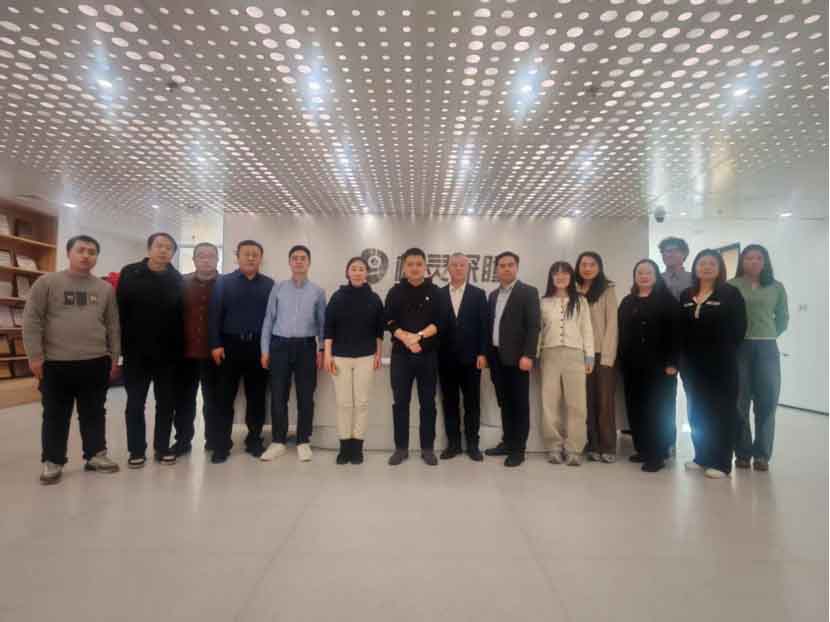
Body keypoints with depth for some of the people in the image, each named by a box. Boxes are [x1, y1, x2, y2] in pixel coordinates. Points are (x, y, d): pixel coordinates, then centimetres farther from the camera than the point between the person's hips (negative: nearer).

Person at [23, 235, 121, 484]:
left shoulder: (105, 288, 8)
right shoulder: (47, 282, 0)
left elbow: (113, 326, 10)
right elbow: (31, 320, -3)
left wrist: (114, 357, 7)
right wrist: (35, 355, -8)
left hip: (96, 363, 2)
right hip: (56, 363, -2)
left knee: (94, 414, 12)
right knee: (55, 416, 8)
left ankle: (95, 455, 25)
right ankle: (52, 461, 22)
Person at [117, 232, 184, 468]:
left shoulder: (176, 279, 5)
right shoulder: (130, 273, 0)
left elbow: (180, 315, 3)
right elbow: (119, 311, -3)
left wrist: (180, 347, -2)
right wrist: (120, 343, -9)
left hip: (167, 352, 1)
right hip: (136, 351, -1)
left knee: (166, 402, 8)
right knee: (135, 403, 8)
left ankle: (162, 447, 21)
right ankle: (137, 450, 20)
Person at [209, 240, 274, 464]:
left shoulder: (269, 284, 6)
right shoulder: (223, 282, 5)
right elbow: (214, 315, 0)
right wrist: (215, 344, -8)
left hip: (259, 347, 1)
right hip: (230, 345, -1)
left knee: (257, 396, 8)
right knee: (225, 396, 2)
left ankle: (254, 440, 21)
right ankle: (221, 444, 11)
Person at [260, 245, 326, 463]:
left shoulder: (318, 291, 6)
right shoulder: (278, 288, 6)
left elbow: (322, 323, 7)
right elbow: (268, 319, 7)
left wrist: (322, 350, 1)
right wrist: (265, 349, 3)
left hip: (306, 347, 0)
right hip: (280, 345, 0)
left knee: (305, 397, 4)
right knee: (278, 395, 4)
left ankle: (303, 442, 16)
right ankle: (278, 441, 17)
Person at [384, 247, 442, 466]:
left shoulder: (434, 292, 4)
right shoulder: (396, 291, 5)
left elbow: (439, 323, -4)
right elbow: (389, 322, -3)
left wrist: (418, 336, -18)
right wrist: (406, 338, -18)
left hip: (428, 355, 0)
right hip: (401, 354, 0)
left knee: (428, 403, 7)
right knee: (400, 402, 6)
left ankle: (428, 448, 18)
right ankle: (401, 448, 18)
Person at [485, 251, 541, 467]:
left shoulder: (528, 292, -3)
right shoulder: (493, 295, 16)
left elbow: (534, 326, -11)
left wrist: (528, 355, -18)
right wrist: (486, 353, 10)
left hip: (516, 357, -6)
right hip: (496, 357, 6)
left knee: (520, 404, 1)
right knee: (504, 403, 12)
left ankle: (518, 449, 8)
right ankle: (507, 442, 22)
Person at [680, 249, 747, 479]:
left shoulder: (730, 294, -3)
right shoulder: (686, 296, 10)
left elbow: (738, 328, -6)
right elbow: (680, 328, 8)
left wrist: (725, 352, -8)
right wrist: (682, 356, 1)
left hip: (721, 363, -5)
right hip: (693, 363, 5)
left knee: (722, 411, 2)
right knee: (697, 411, 11)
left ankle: (721, 462, 9)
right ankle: (702, 456, 22)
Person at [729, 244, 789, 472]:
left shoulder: (776, 288, 9)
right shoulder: (731, 287, 0)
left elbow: (782, 318, 17)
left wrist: (767, 335, 9)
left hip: (767, 349, 2)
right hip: (738, 348, -2)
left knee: (766, 402, 1)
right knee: (740, 402, 2)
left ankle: (762, 454, 12)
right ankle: (742, 452, 11)